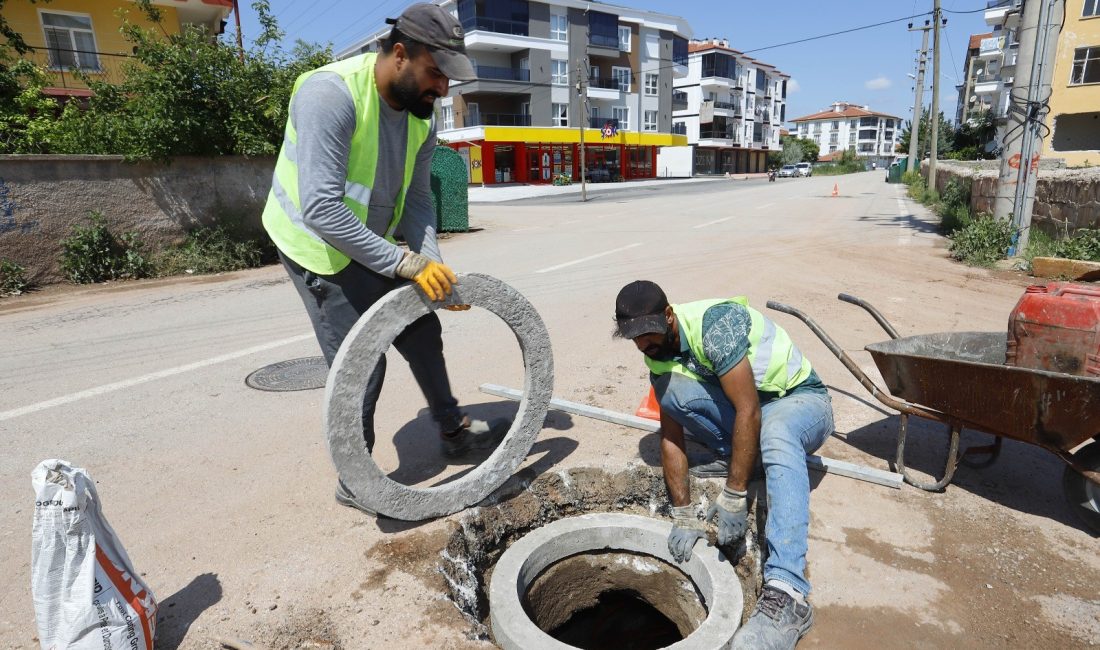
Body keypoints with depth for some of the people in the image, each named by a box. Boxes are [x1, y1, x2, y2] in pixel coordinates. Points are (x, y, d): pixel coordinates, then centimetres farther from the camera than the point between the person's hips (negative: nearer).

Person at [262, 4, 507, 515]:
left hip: (376, 243, 8)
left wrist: (433, 266, -17)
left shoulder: (421, 113, -6)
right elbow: (321, 209, -36)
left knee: (422, 333, 12)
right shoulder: (330, 93, -29)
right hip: (320, 247, -7)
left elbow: (417, 200, -1)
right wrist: (407, 264, -37)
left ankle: (454, 432, 33)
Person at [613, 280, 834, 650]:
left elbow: (749, 411, -32)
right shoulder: (658, 357, -6)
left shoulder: (714, 322, -28)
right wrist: (683, 514, -15)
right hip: (740, 408, 6)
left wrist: (734, 498, -30)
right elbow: (670, 437, -8)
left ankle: (787, 595, -44)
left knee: (776, 434, -42)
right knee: (668, 387, -19)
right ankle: (731, 455, 1)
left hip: (802, 400, -6)